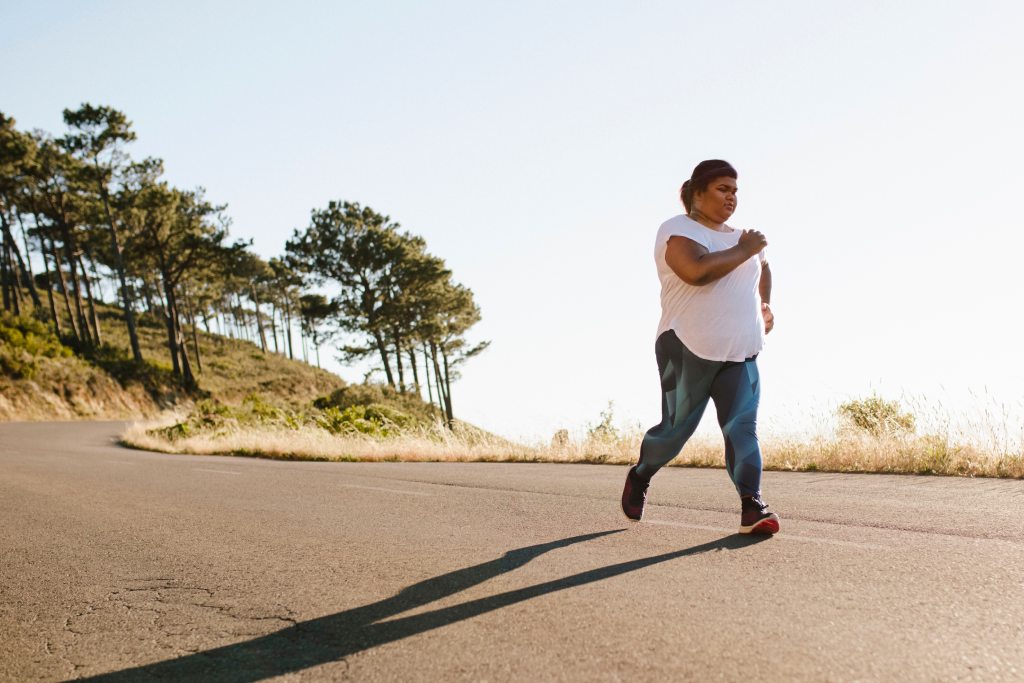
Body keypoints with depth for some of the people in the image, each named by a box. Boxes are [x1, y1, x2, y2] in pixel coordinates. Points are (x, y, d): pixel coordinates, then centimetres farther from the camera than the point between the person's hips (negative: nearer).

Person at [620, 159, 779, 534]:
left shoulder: (739, 238, 16)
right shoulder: (677, 230, -7)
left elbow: (761, 267, 38)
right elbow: (697, 271, -27)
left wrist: (764, 304, 21)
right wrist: (743, 250, -16)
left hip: (740, 353, 5)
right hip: (688, 350, -5)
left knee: (742, 427, -9)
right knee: (676, 429, 6)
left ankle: (752, 506, -13)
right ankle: (640, 476, 32)